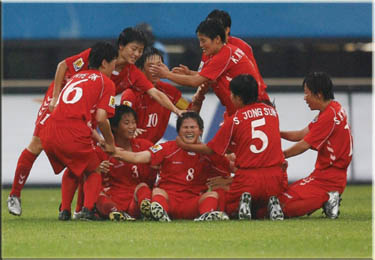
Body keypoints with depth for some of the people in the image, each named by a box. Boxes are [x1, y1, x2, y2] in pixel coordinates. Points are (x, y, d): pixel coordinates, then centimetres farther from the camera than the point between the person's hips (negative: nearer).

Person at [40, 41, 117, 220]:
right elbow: (101, 119, -4)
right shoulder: (106, 83, 7)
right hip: (74, 135, -6)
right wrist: (110, 143, 11)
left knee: (73, 169, 31)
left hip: (49, 133, 6)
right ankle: (88, 208, -5)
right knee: (94, 172, 17)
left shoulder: (77, 77, 27)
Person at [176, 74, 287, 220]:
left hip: (247, 179, -3)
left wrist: (185, 146, 23)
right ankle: (272, 204, -9)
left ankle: (245, 202, -14)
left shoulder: (233, 121, -2)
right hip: (276, 178, 3)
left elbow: (210, 149, 7)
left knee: (229, 211, 21)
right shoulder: (272, 111, 9)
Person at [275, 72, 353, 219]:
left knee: (281, 204, -16)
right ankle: (326, 198, 3)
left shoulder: (329, 116, -19)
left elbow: (304, 146, -14)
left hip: (327, 178, -10)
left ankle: (325, 198, -14)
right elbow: (302, 134, 12)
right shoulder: (333, 109, 13)